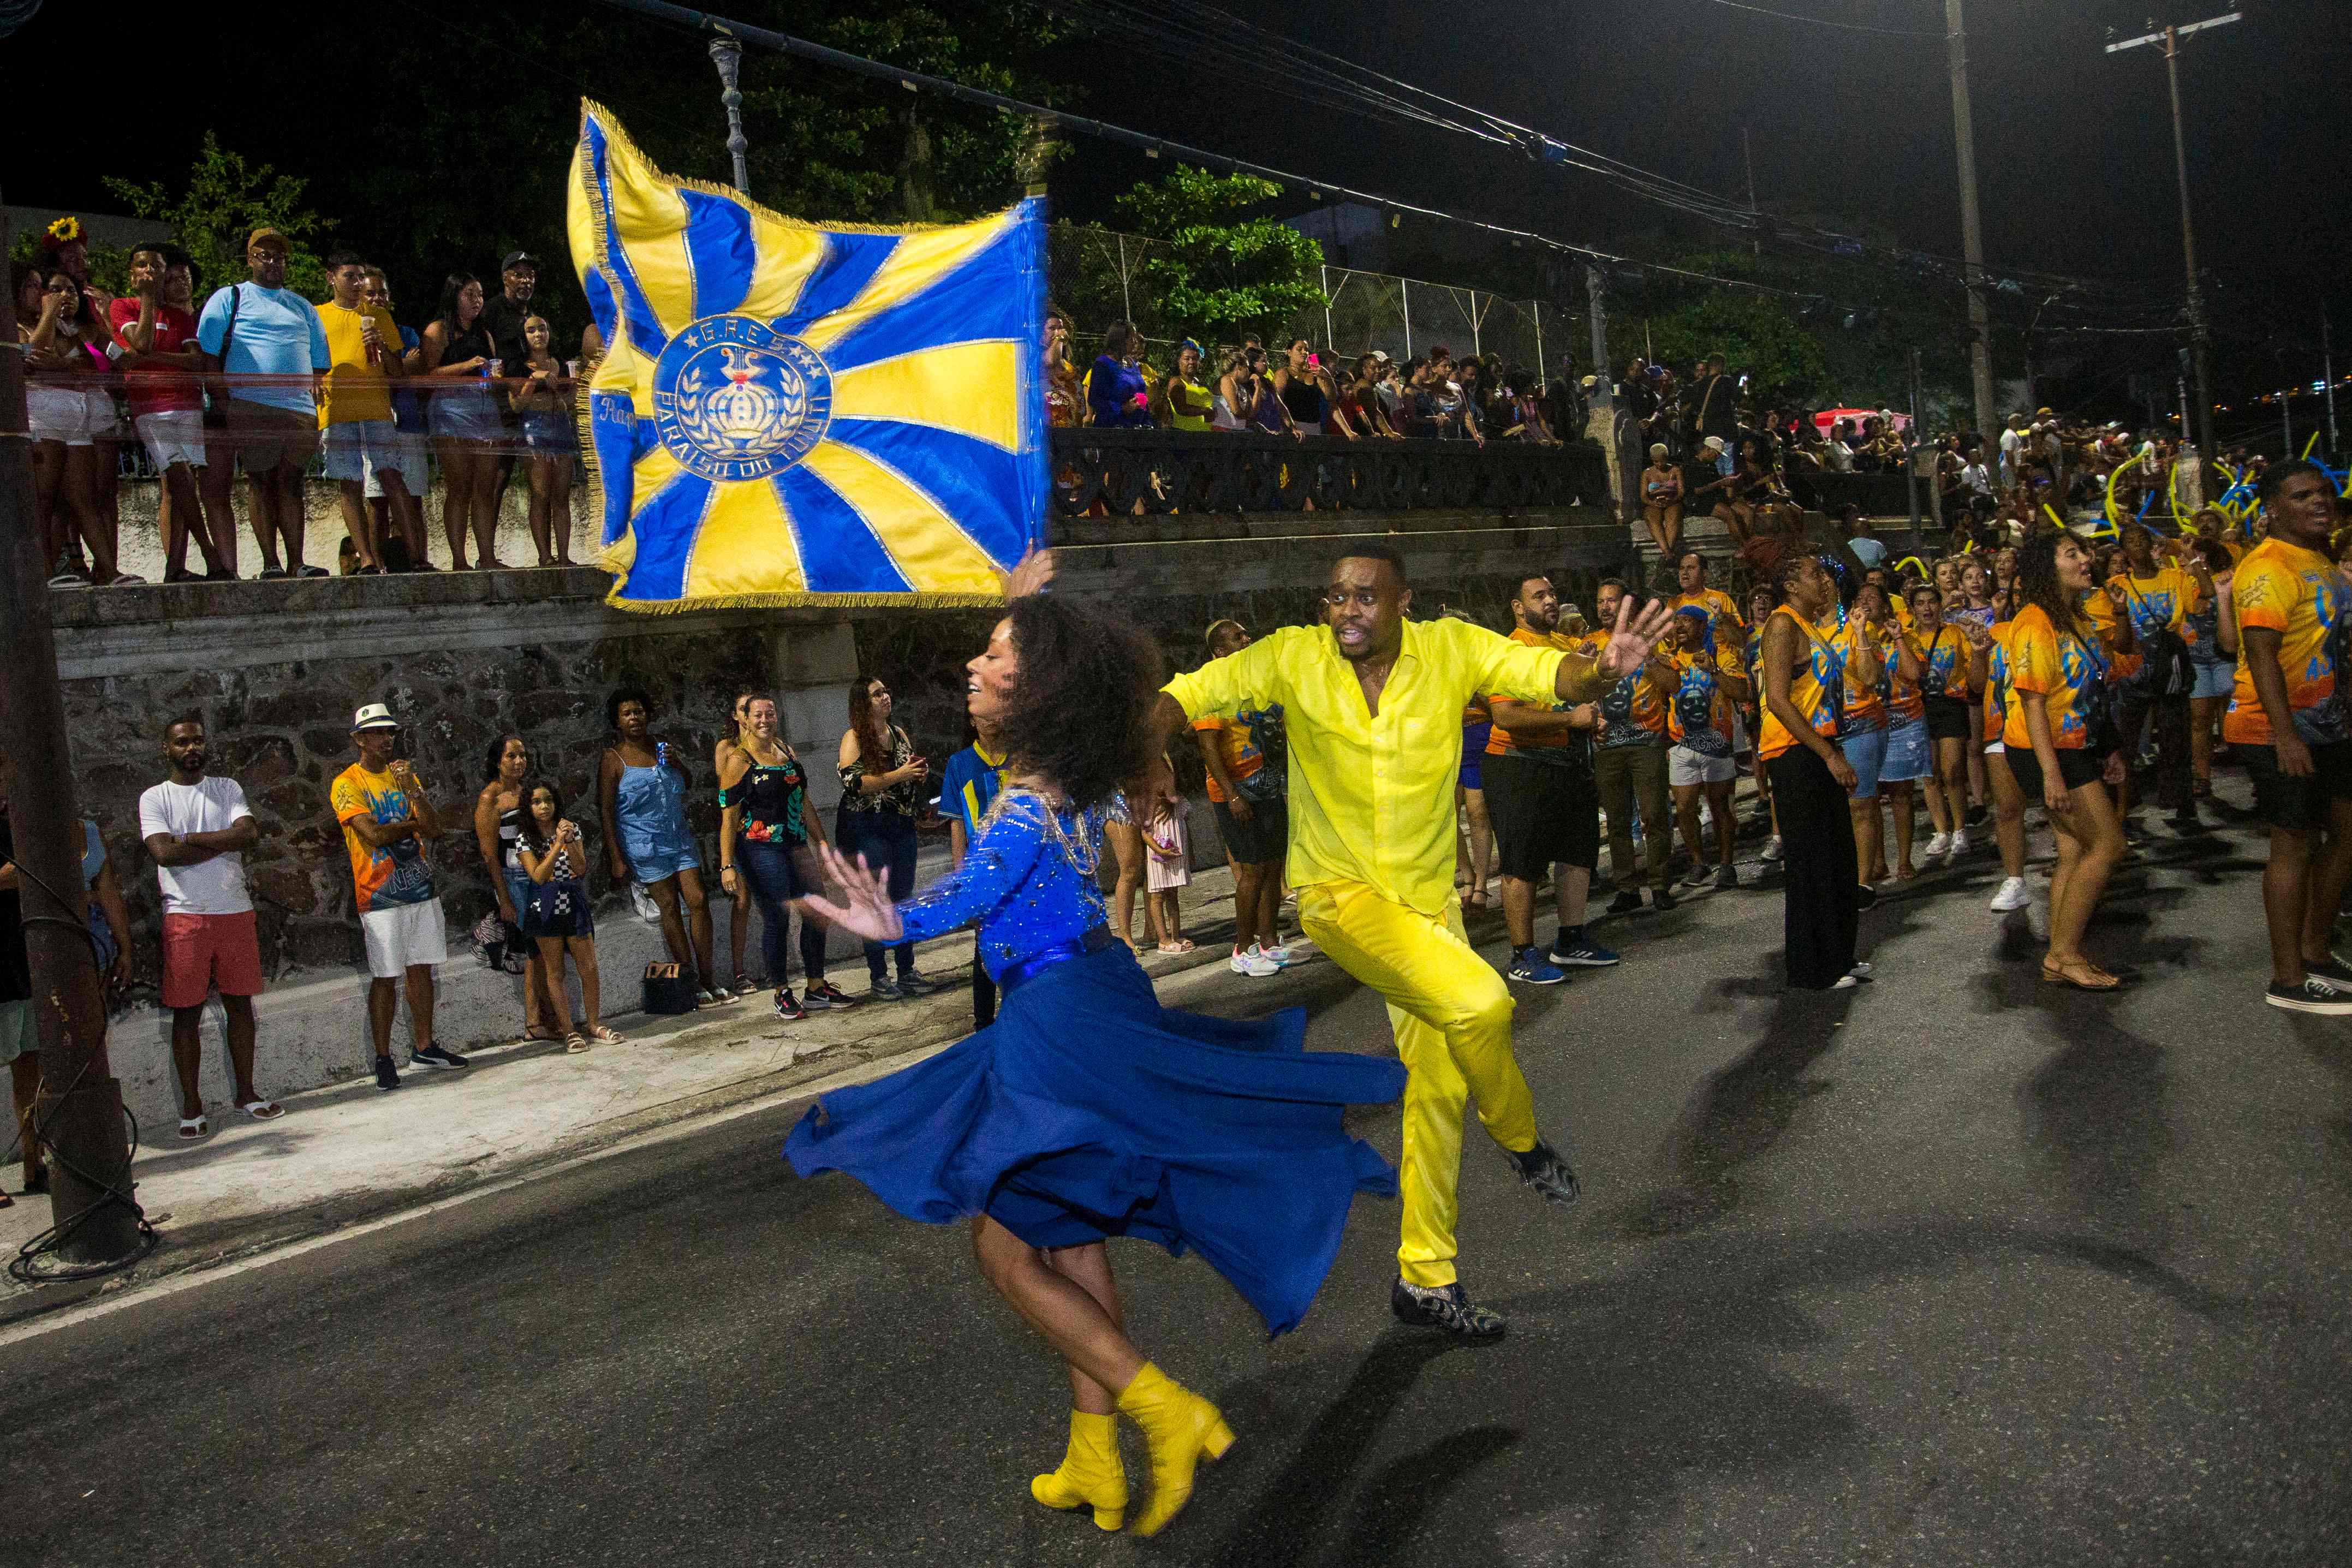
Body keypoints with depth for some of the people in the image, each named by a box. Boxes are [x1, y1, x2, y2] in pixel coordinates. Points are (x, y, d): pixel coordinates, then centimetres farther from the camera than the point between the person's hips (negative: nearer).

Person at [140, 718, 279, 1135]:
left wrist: (191, 839, -11)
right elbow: (164, 853, -15)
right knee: (186, 1013, 1)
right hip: (185, 916, -3)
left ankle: (246, 1093, 20)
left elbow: (249, 834, -8)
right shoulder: (154, 798, 1)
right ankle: (192, 1107, 9)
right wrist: (223, 842, -10)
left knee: (240, 1003, 9)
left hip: (235, 911, 3)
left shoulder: (227, 789, 9)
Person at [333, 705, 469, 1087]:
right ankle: (383, 1060, 6)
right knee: (385, 979, -3)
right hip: (380, 895, -5)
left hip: (420, 888, 5)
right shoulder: (347, 784, -6)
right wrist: (414, 824, -3)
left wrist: (411, 789, -13)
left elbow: (434, 829, 0)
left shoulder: (406, 776, 11)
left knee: (421, 970, 11)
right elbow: (373, 834, -19)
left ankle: (423, 1047, 21)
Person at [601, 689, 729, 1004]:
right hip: (645, 845, -4)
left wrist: (676, 763, 1)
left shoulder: (663, 748, 11)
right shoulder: (613, 759, -4)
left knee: (698, 901, -4)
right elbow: (607, 812, -7)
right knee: (670, 907, -3)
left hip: (680, 838, 4)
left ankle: (708, 977, 2)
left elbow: (689, 783, 24)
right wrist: (616, 859, -12)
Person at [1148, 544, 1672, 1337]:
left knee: (1439, 1085, 10)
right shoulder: (1293, 657, -12)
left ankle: (1426, 1278, 26)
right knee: (1479, 1001, -26)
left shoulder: (1450, 648, -9)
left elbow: (1549, 674, -19)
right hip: (1337, 892, -4)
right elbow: (1188, 692, -7)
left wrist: (1601, 670, -42)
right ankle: (1520, 1139, 7)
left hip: (1426, 897, 4)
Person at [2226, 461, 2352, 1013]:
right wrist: (2286, 735, -29)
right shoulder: (2269, 567, -17)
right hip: (2279, 733, -10)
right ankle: (2288, 979, 5)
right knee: (2296, 844, -4)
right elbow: (2262, 654, -24)